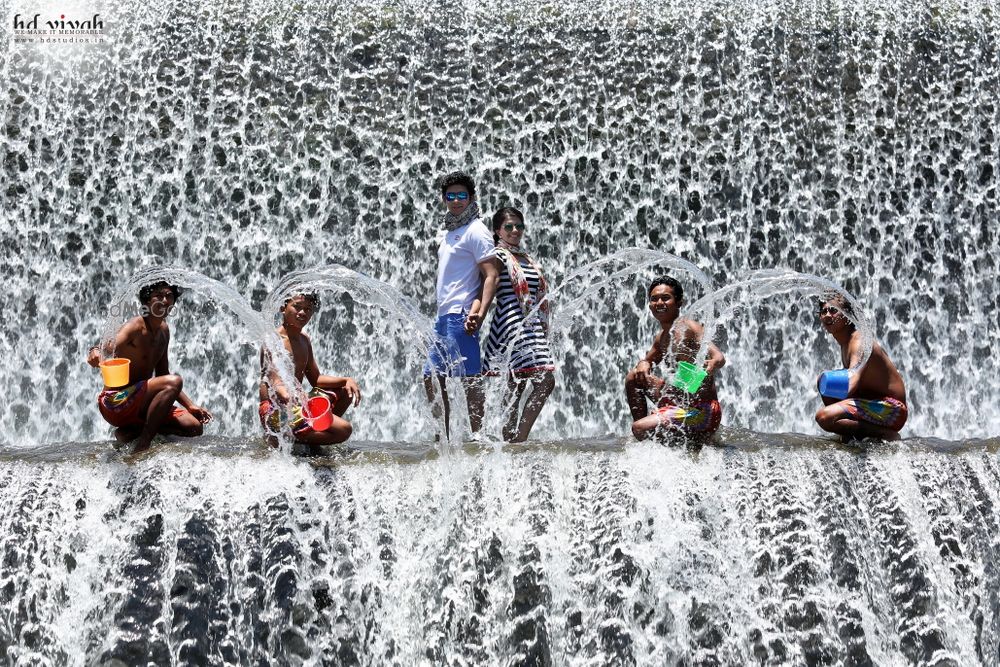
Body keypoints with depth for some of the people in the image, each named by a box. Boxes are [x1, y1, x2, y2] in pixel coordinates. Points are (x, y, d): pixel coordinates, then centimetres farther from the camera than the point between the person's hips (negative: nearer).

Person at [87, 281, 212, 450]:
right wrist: (95, 352, -56)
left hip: (136, 403, 8)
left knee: (194, 427, -1)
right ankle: (142, 446, -25)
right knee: (175, 381, -29)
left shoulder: (163, 330, 12)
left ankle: (131, 431, -1)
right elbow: (111, 346, -32)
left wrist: (190, 405, 17)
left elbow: (163, 375, 21)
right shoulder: (136, 327, -13)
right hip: (115, 402, -8)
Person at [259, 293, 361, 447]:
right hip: (277, 409, -10)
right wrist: (283, 392, -51)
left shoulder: (304, 339, 14)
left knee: (345, 392, 18)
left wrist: (346, 380, 4)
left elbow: (315, 379, 20)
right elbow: (274, 381, -27)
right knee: (343, 430, -19)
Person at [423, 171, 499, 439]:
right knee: (431, 377, 11)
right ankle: (444, 437, 18)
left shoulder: (475, 231, -6)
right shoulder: (449, 233, 21)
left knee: (469, 378, -9)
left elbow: (491, 276, -14)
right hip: (443, 316, 10)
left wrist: (480, 311, -26)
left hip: (461, 316, -10)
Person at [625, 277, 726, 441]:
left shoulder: (688, 327, -14)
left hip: (701, 411, -9)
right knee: (633, 377, 18)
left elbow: (719, 357, -26)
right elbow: (648, 360, 29)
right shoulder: (661, 337, 12)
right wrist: (643, 365, 3)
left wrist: (712, 365, -51)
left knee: (639, 429, -23)